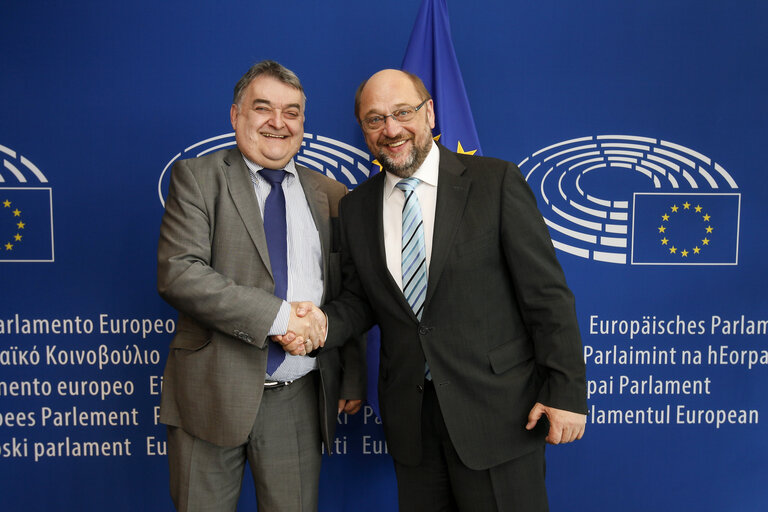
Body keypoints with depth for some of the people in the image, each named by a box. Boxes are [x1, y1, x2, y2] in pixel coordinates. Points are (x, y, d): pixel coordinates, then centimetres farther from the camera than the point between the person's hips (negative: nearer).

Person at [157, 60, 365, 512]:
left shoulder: (331, 196, 10)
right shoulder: (198, 177, 0)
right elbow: (177, 273, -14)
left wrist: (353, 379, 12)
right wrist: (277, 315, -19)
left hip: (299, 399, 3)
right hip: (214, 393, -2)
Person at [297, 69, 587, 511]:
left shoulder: (497, 181, -7)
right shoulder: (356, 208, 6)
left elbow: (547, 293, -8)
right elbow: (361, 299, 12)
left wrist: (566, 391, -10)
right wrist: (325, 323, -10)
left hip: (497, 410, -3)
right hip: (411, 418, 4)